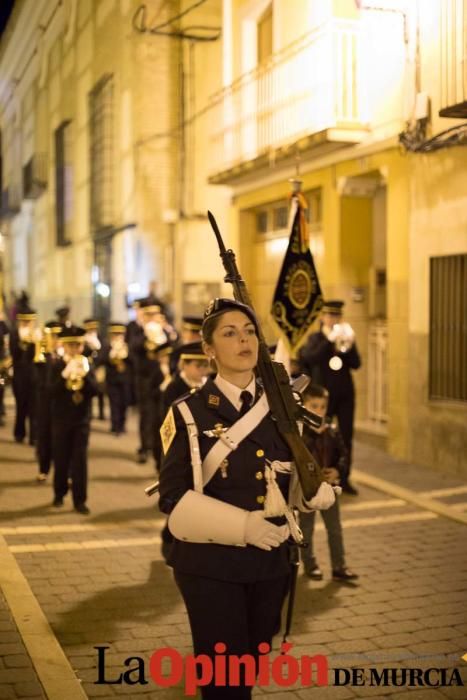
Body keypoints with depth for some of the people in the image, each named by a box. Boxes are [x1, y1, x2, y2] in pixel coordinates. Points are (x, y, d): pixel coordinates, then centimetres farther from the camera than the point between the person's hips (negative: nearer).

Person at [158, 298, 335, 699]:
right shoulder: (188, 414, -8)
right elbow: (173, 497, -11)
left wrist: (317, 491, -16)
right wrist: (242, 525, -21)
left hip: (270, 562, 4)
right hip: (210, 565, -4)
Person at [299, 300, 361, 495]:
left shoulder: (345, 337, 10)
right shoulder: (315, 338, 2)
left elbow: (356, 364, 0)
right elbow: (309, 358, -18)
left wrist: (349, 345, -15)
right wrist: (329, 340, -21)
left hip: (345, 393, 3)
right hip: (324, 393, -3)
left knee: (346, 436, 2)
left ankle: (344, 479, 9)